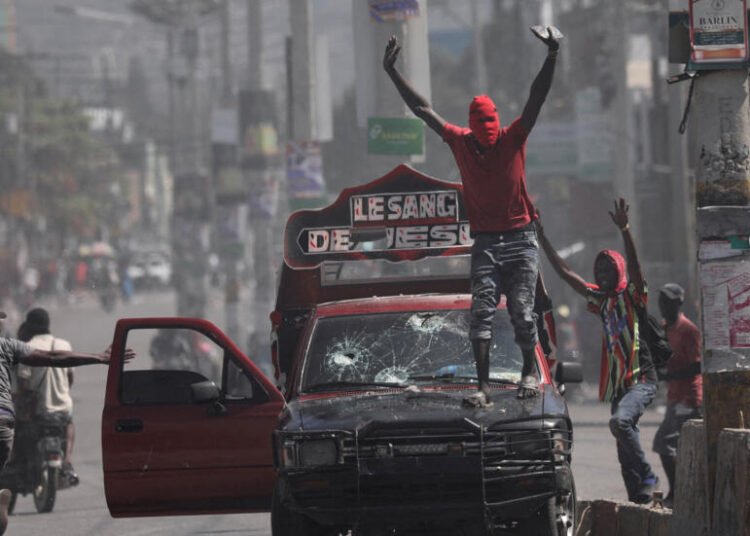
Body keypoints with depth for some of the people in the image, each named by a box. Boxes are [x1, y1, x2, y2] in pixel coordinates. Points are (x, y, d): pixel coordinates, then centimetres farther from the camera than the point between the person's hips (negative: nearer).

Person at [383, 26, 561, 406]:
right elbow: (422, 109, 8)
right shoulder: (460, 142, 4)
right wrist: (392, 72, 7)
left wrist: (551, 57, -23)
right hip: (485, 243, 1)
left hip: (520, 242, -1)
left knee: (522, 312, -2)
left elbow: (537, 99, -11)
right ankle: (483, 386, -14)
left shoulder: (513, 140, -1)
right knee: (481, 312, -9)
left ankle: (530, 371, 19)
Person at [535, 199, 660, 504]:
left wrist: (624, 231, -33)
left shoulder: (632, 296, -2)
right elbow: (564, 273, 17)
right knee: (625, 455, 5)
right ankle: (638, 500, 10)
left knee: (619, 421, -31)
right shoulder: (601, 300, 14)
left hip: (642, 380, -7)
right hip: (618, 384, 7)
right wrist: (541, 238, 14)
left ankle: (648, 477, -20)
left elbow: (634, 266, -21)